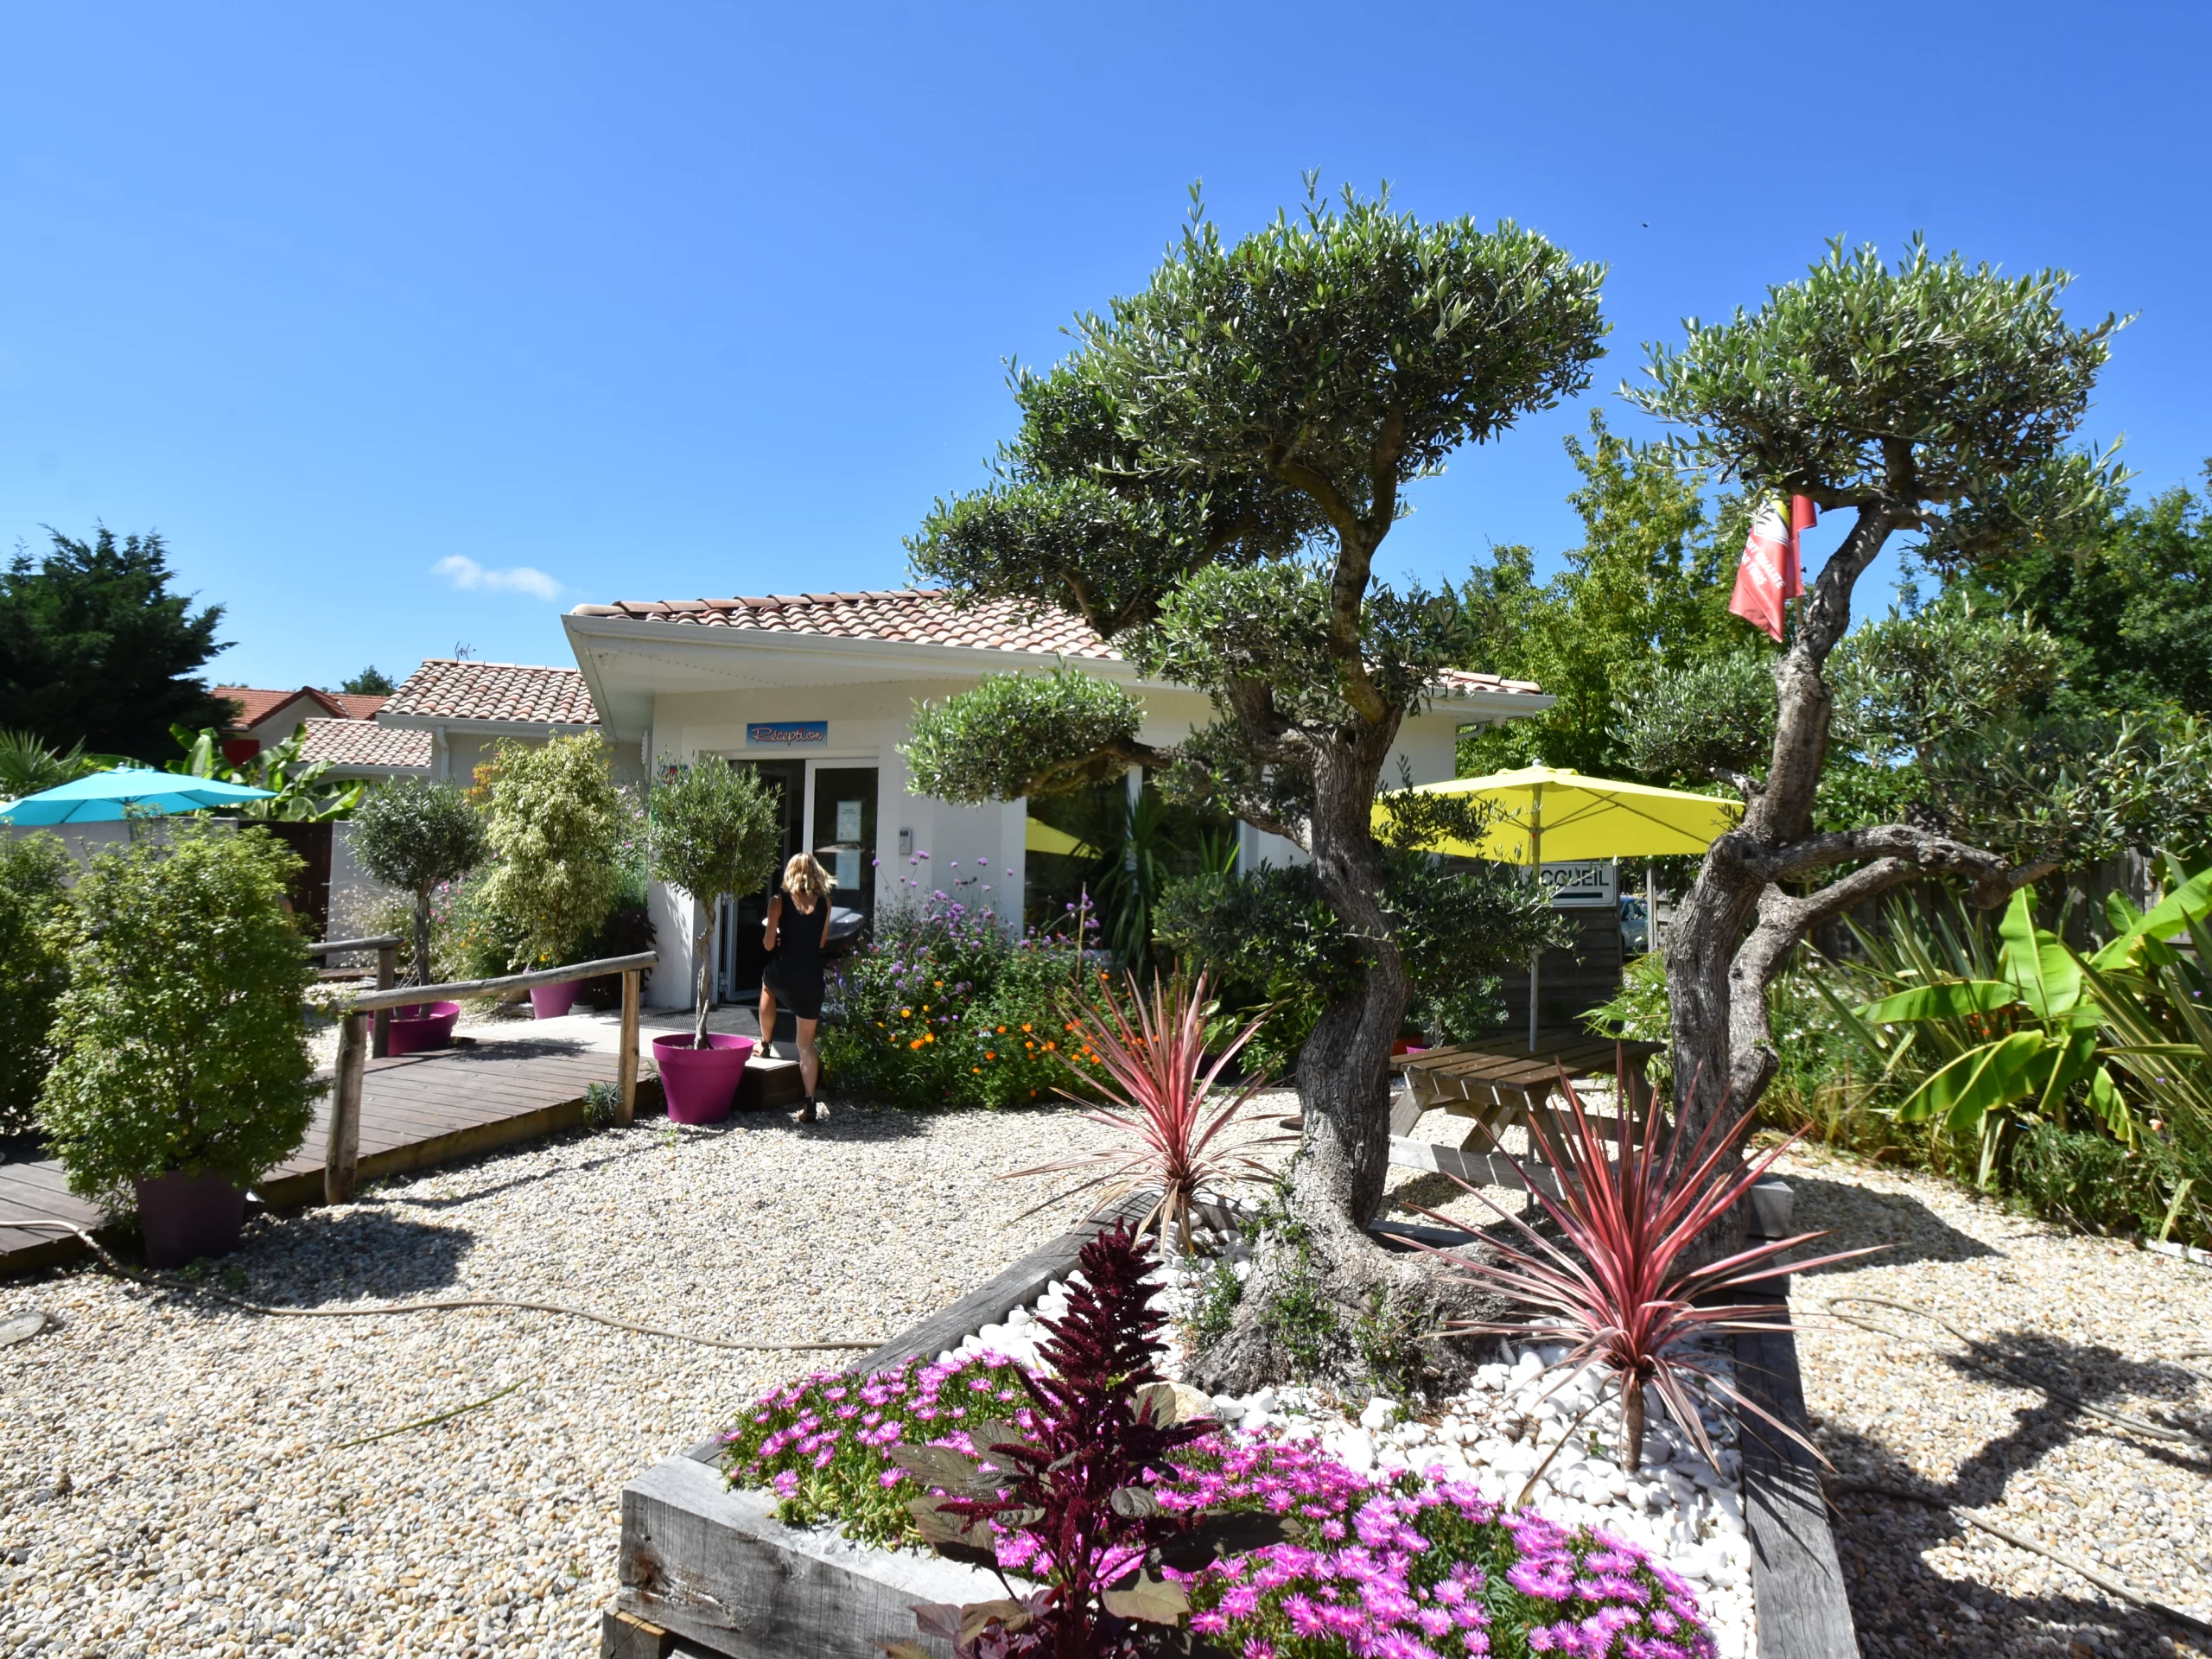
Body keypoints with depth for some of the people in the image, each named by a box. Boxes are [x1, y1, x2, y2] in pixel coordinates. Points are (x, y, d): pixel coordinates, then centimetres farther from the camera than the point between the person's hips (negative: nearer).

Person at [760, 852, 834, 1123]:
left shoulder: (779, 901, -4)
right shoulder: (824, 903, 3)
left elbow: (768, 944, -3)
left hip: (783, 974, -1)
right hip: (811, 976, 1)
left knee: (767, 985, 39)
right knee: (806, 1043, 7)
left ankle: (766, 1042, 48)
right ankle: (809, 1105, 1)